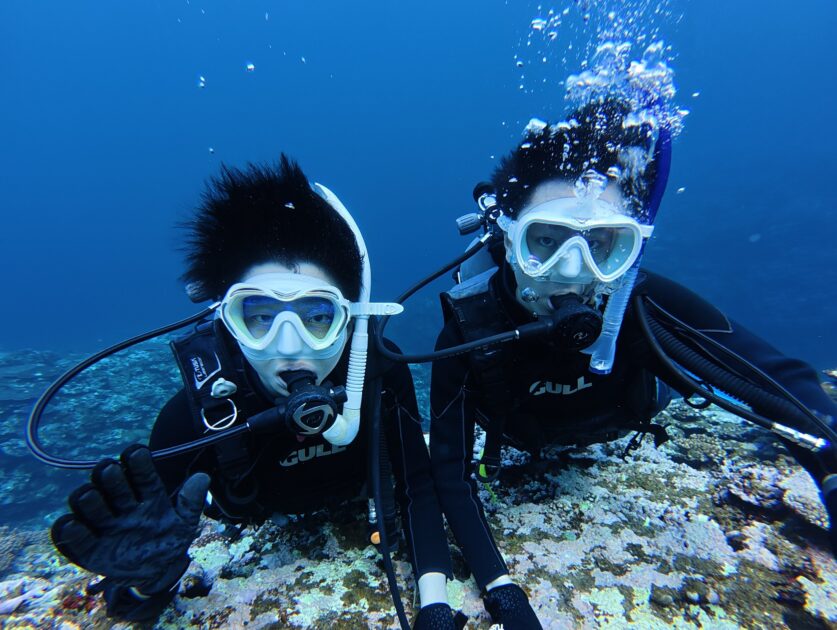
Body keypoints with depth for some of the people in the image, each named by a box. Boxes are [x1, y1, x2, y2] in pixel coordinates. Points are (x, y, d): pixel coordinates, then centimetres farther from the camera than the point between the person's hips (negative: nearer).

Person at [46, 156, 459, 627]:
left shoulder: (382, 376, -32)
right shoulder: (194, 414, -34)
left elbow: (418, 487, -23)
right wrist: (147, 580, -48)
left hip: (359, 524, 1)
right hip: (255, 545, 0)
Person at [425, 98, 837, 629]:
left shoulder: (646, 308, -40)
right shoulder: (470, 330, -41)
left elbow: (786, 383, -31)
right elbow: (450, 470, -36)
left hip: (621, 438, 0)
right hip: (517, 448, 1)